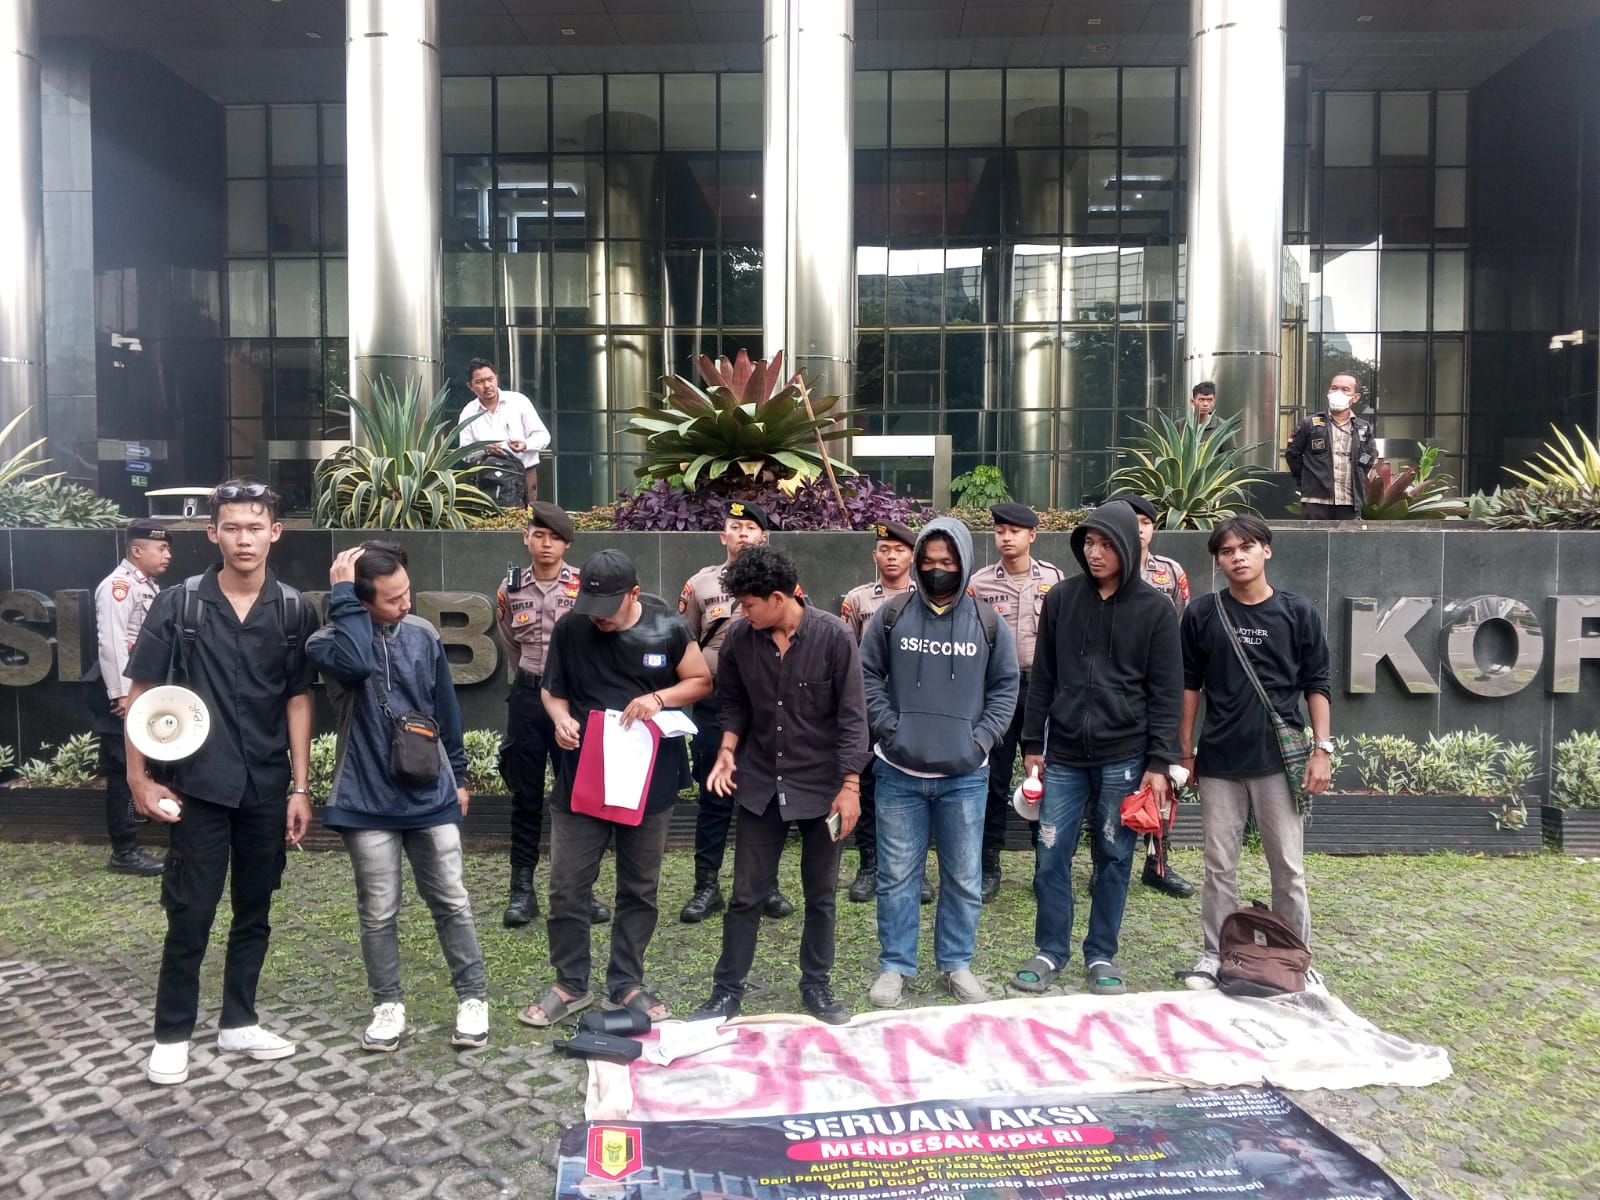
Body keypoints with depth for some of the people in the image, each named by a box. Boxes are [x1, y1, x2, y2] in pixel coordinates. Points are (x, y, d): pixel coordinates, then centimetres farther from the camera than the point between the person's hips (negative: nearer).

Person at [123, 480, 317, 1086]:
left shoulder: (294, 610, -1)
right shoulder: (178, 603, -5)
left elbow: (298, 701, 2)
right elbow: (142, 692, -1)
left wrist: (299, 787, 0)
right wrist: (139, 777, -4)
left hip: (268, 787, 2)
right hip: (199, 784, -2)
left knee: (254, 910, 13)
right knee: (190, 912, 4)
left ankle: (238, 1022, 28)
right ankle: (172, 1033, 21)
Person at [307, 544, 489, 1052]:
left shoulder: (424, 635, 0)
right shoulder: (329, 640, -9)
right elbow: (356, 663, -36)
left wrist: (459, 777, 14)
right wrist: (342, 594, -28)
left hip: (431, 796, 2)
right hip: (368, 801, -2)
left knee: (451, 902, 8)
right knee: (378, 911, 9)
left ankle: (473, 997, 22)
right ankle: (389, 1004, 27)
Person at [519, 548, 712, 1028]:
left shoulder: (668, 629, -7)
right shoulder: (570, 629, -6)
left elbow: (702, 682, 3)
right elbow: (552, 690, 7)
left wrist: (659, 697, -14)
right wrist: (561, 718, -15)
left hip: (649, 783, 0)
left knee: (639, 888, 11)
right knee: (568, 886, 4)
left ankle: (627, 985, 26)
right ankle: (570, 984, 23)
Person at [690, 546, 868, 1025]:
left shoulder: (834, 636, -16)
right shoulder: (740, 639, -7)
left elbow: (852, 715, -12)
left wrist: (850, 785, -14)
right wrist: (728, 749, -9)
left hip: (821, 785, -2)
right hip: (761, 784, 2)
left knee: (820, 894, 13)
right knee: (746, 894, 8)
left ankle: (817, 986, 30)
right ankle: (727, 990, 22)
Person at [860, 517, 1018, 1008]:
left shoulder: (988, 623, 2)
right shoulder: (891, 616, 0)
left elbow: (1005, 686, 7)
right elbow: (868, 676, 3)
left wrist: (982, 738, -4)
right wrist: (887, 726, -7)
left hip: (966, 776, 1)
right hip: (899, 772, 0)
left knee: (964, 878, 10)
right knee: (896, 875, 7)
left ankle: (957, 963, 26)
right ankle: (894, 966, 21)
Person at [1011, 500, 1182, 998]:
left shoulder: (1155, 608, -1)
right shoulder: (1061, 599, 4)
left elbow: (1166, 693, -2)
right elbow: (1042, 678, 8)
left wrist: (1159, 762, -7)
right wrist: (1032, 743, 6)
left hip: (1124, 756, -2)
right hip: (1064, 755, 2)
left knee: (1114, 858, 8)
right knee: (1051, 856, 3)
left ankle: (1102, 955, 24)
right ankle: (1050, 952, 20)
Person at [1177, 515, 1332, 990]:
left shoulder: (1298, 612, 2)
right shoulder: (1202, 613, 3)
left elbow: (1316, 685, 5)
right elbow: (1190, 684, 9)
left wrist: (1322, 749, -2)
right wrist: (1185, 750, 8)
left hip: (1280, 758, -1)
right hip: (1219, 759, 1)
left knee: (1288, 867, 6)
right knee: (1219, 866, 8)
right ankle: (1215, 956, 19)